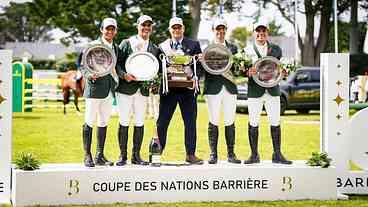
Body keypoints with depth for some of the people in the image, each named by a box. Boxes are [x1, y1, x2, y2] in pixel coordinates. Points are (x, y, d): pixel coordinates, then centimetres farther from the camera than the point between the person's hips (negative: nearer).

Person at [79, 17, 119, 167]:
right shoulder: (93, 45, -4)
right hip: (94, 88, -6)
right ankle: (87, 156, 1)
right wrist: (88, 75, -23)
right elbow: (82, 65, -5)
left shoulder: (116, 48, 16)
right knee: (89, 122, -4)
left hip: (109, 90, 6)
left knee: (103, 123, 9)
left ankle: (100, 156, 15)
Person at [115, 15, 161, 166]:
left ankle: (136, 155, 12)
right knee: (124, 122, -1)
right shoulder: (126, 43, 2)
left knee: (140, 123, 5)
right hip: (126, 87, -3)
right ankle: (123, 155, 6)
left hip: (143, 89, 3)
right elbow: (116, 63, -4)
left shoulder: (154, 49, 11)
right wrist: (124, 75, -19)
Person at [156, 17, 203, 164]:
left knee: (190, 123, 2)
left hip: (188, 87, 0)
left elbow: (200, 65, 4)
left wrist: (194, 77, -14)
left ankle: (190, 154, 8)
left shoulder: (194, 45, 8)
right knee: (162, 122, 0)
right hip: (168, 88, 0)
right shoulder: (162, 46, 11)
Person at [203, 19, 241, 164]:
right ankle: (213, 154, 4)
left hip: (230, 88, 2)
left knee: (230, 122, 2)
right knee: (213, 122, -2)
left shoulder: (233, 48, 15)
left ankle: (231, 154, 7)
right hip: (213, 88, -2)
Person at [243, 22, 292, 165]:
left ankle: (277, 155, 7)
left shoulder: (276, 49, 11)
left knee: (275, 123, 1)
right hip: (255, 91, -2)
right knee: (253, 123, 0)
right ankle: (254, 155, 9)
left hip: (272, 90, 2)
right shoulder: (247, 50, 4)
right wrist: (248, 72, -22)